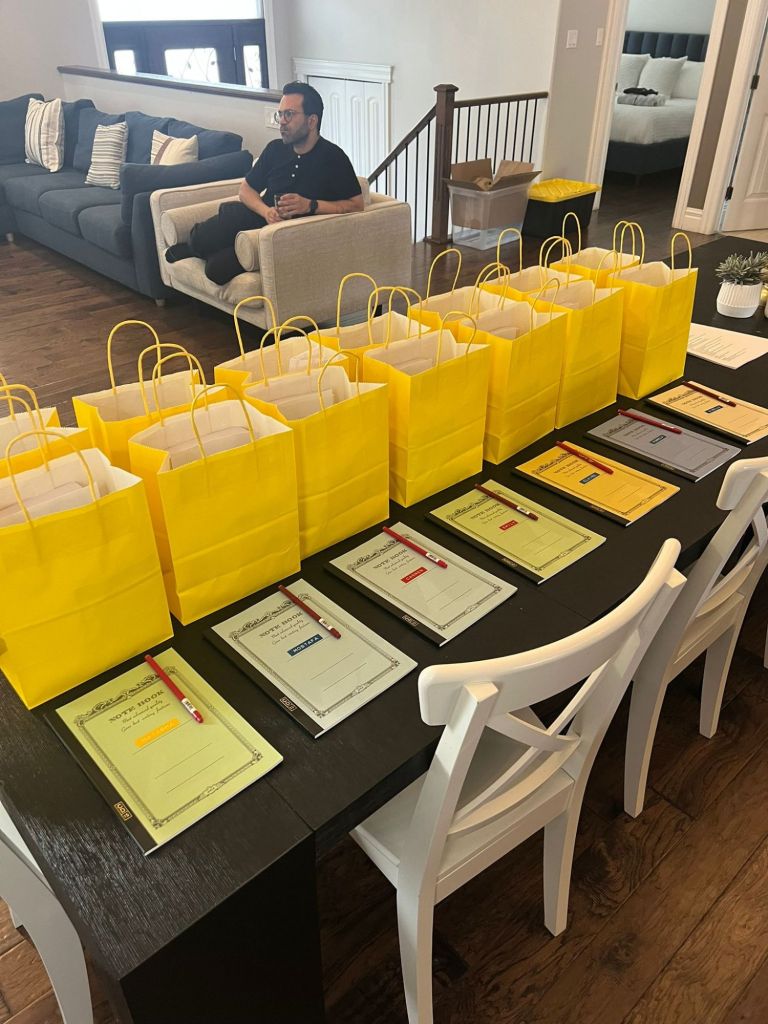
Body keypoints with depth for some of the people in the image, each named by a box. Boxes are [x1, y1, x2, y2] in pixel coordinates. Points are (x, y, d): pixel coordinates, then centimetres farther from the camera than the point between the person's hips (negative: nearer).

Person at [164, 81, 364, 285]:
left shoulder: (333, 158, -8)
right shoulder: (275, 149, 8)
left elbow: (356, 205, -13)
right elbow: (246, 189, 13)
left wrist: (310, 205, -24)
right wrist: (266, 211, -10)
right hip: (261, 221, 5)